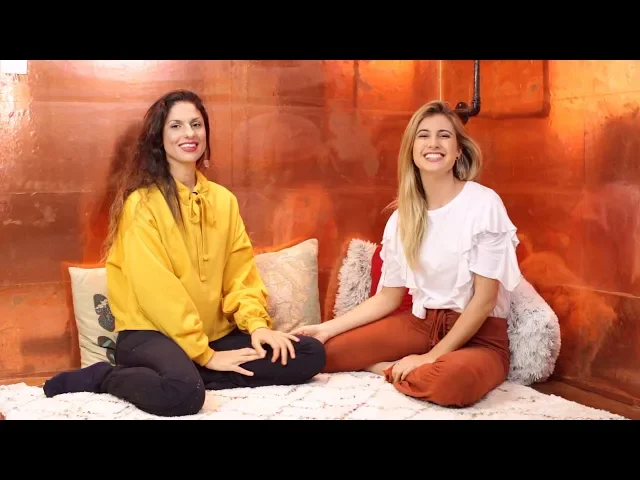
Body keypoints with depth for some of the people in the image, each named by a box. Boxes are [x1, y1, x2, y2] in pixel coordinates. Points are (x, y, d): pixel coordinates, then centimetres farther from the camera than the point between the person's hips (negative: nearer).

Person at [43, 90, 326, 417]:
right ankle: (104, 377, -9)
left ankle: (192, 375, -13)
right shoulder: (143, 202, -8)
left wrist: (256, 324, -11)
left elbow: (241, 273, 7)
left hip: (216, 332, 7)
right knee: (183, 392, -39)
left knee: (310, 354, -10)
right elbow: (155, 289, -15)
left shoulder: (223, 200, 10)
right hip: (152, 333, -6)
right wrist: (205, 353, -18)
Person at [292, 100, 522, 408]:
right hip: (421, 324, 5)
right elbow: (387, 298, 8)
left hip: (479, 335, -4)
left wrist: (432, 356, -16)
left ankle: (397, 371, -10)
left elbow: (485, 299, -15)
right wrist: (327, 328, -3)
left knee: (451, 381, -41)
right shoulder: (402, 217, 3)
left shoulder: (484, 203, -14)